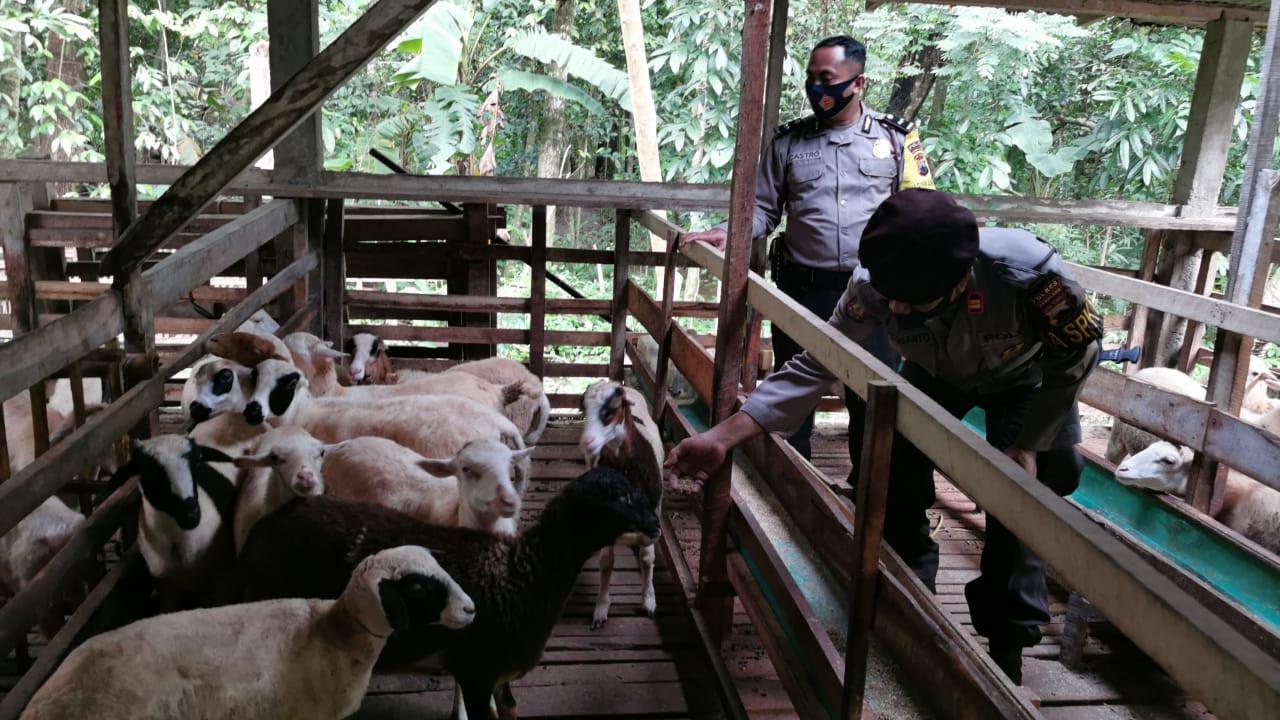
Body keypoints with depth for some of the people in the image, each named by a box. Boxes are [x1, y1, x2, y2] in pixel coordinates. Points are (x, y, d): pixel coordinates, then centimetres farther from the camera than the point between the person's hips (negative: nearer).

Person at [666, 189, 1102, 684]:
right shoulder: (876, 285, -35)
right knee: (895, 471, -8)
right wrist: (723, 437, -39)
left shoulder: (1028, 270, -42)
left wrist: (1030, 444, -21)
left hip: (1025, 378, -2)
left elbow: (1077, 351, -23)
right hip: (937, 373, 2)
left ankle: (1008, 640, 10)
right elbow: (816, 364, -30)